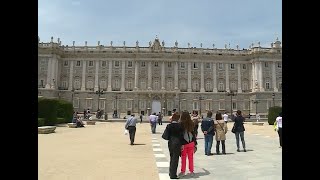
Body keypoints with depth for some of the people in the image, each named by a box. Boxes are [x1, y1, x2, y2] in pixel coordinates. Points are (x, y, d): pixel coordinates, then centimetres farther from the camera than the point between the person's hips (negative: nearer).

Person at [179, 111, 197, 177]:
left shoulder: (181, 124, -15)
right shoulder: (192, 123, -2)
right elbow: (194, 133, 4)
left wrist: (181, 144, -11)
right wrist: (195, 143, 12)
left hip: (184, 143, -3)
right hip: (191, 143, 3)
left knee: (183, 158, 9)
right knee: (191, 157, 13)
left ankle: (183, 171, 18)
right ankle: (191, 171, 22)